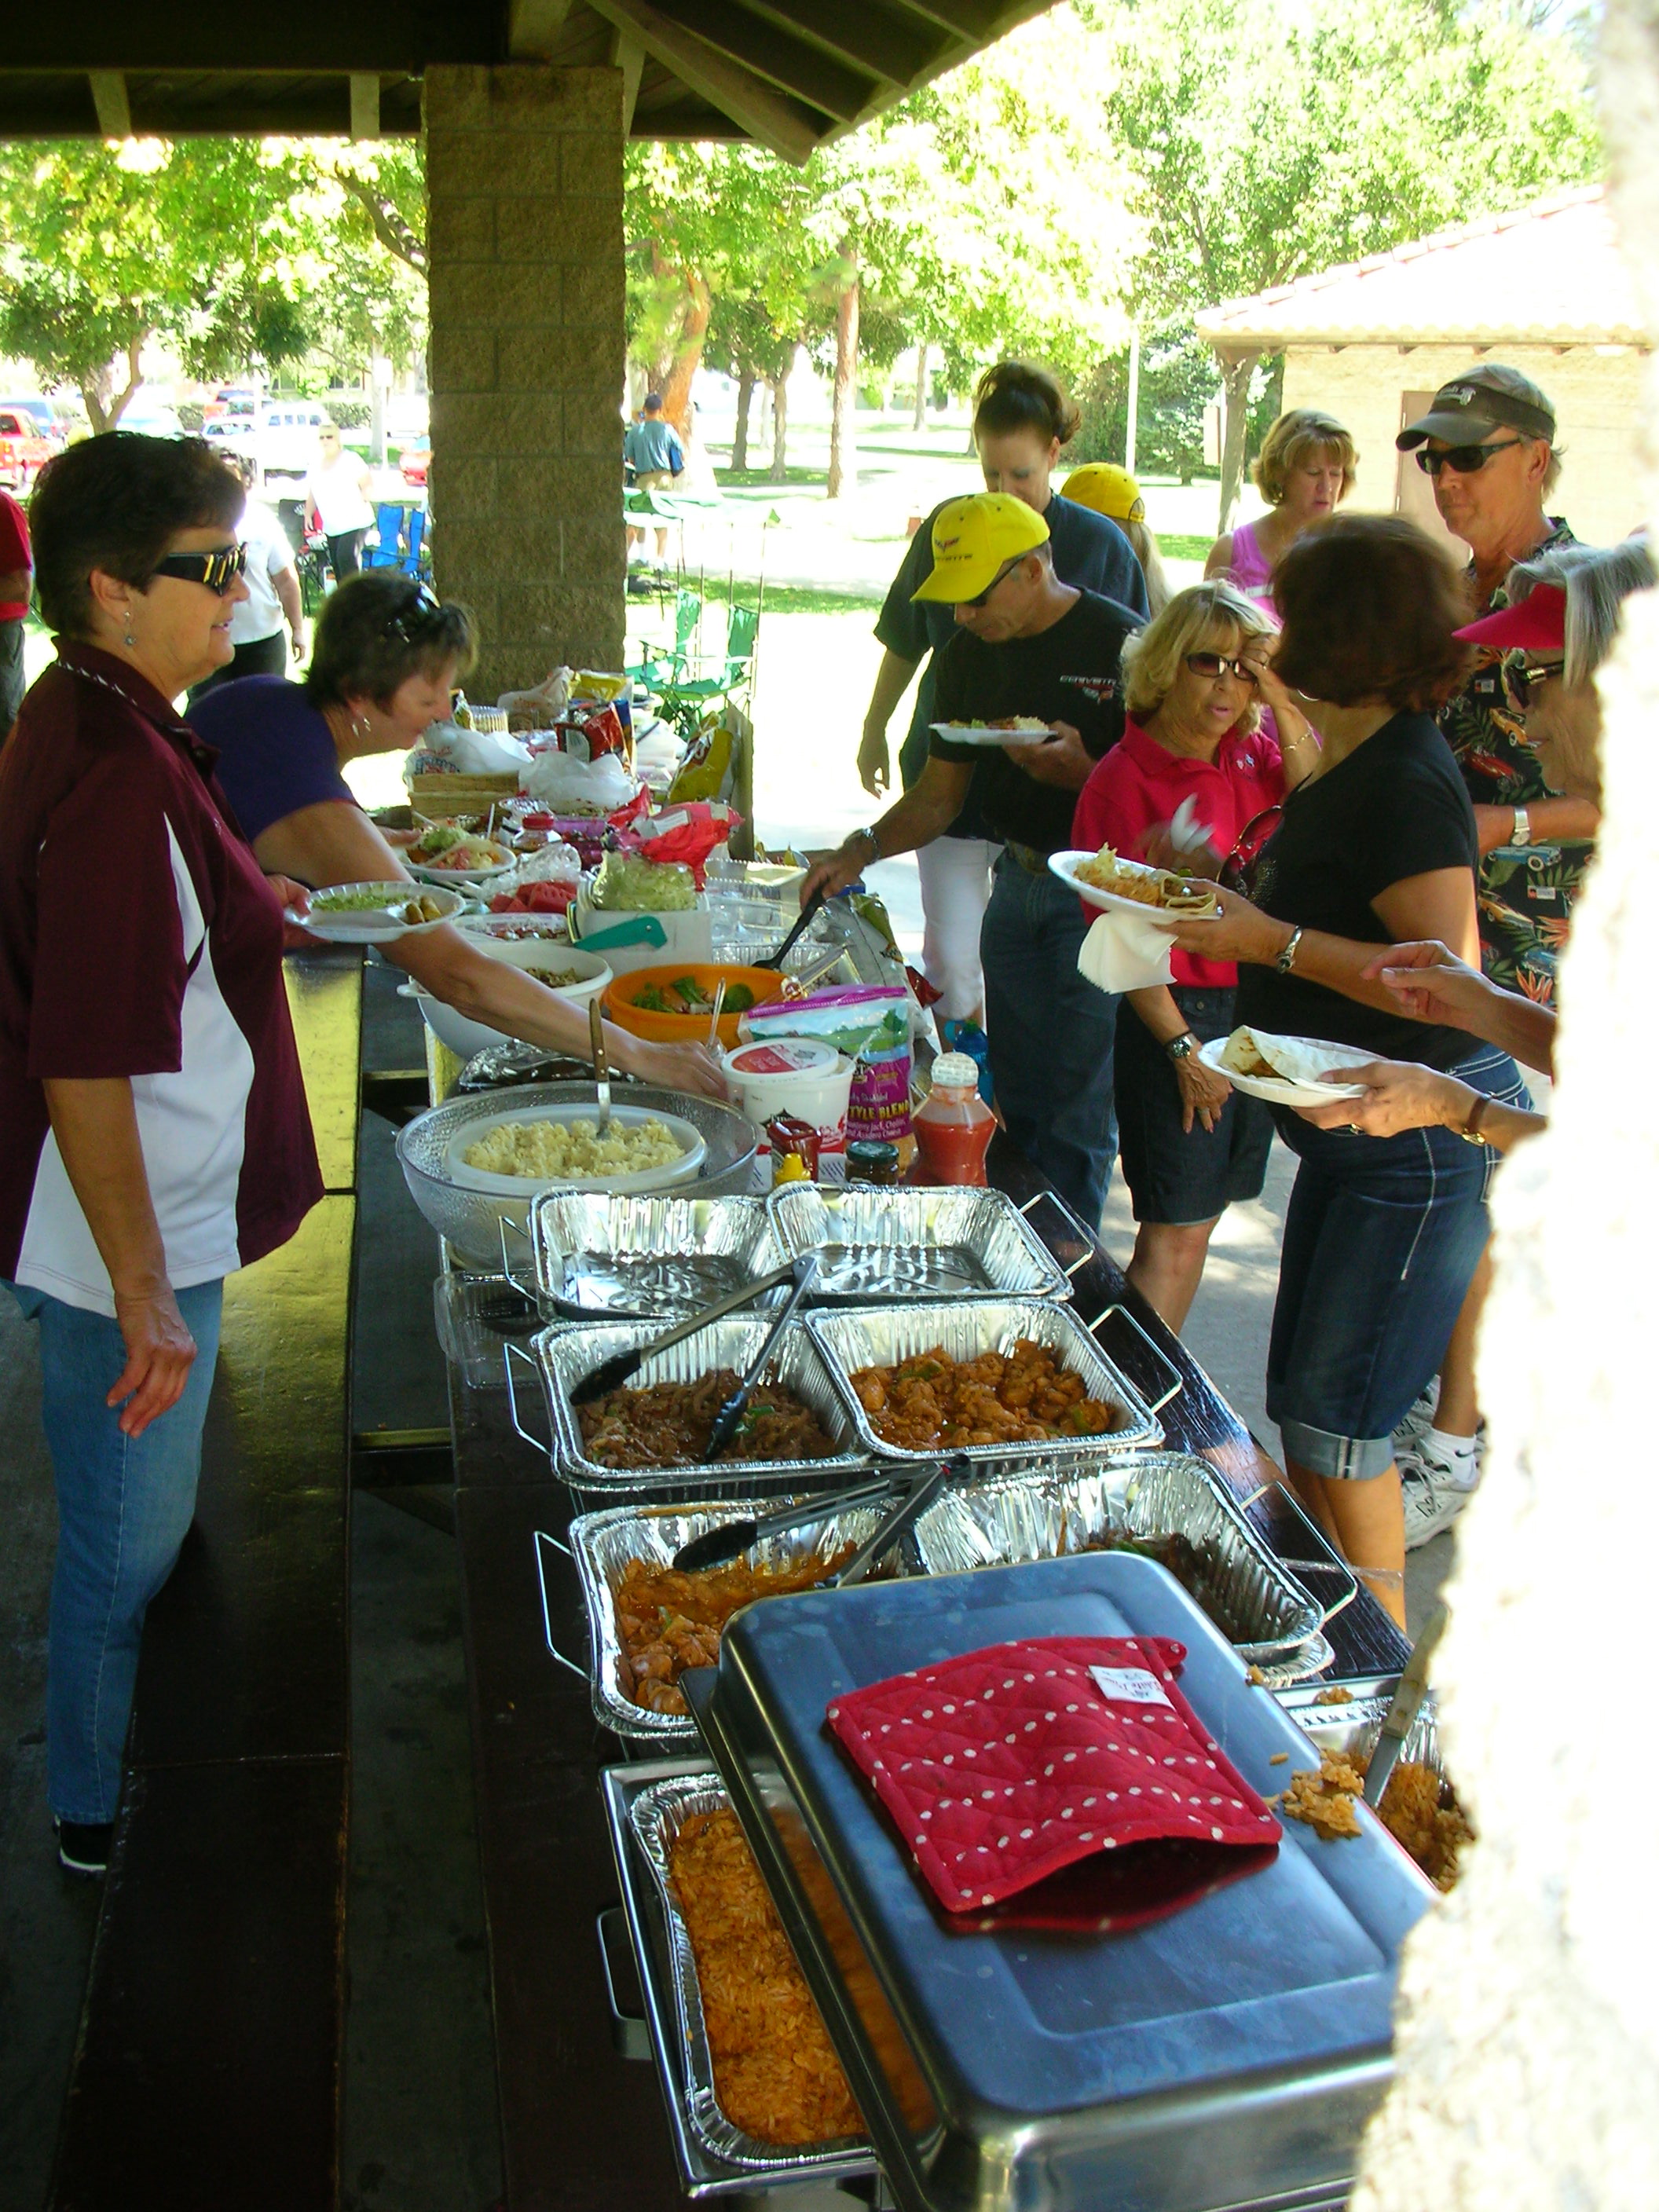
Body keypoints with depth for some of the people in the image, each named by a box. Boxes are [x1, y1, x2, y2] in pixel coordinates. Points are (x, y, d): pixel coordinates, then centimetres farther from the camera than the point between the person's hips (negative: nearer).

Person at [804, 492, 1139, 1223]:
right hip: (1017, 882, 6)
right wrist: (864, 848, -5)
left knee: (1077, 1111, -2)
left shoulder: (1120, 643, -14)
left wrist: (1083, 773, -28)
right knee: (1016, 1099, 13)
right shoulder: (969, 654, 6)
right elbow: (940, 793, 11)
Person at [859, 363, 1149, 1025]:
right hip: (951, 772, 1)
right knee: (951, 954, -2)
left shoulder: (1099, 544, -3)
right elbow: (905, 643, 16)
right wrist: (874, 732, 21)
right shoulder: (949, 528, 3)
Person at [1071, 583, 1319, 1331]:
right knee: (1175, 1231, -4)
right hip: (1177, 1013, -6)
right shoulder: (1123, 779, -11)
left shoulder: (1254, 755, 7)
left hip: (1261, 1003, 6)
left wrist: (1283, 710, -11)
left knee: (1201, 1213, 14)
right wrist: (1182, 1046, -13)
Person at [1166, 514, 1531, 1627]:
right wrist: (1232, 905, 8)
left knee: (1338, 1412, -2)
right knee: (1302, 1396, 18)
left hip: (1427, 1132, -10)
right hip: (1356, 1128, 10)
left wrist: (1274, 942, -25)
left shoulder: (1406, 784, -22)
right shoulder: (1347, 765, 9)